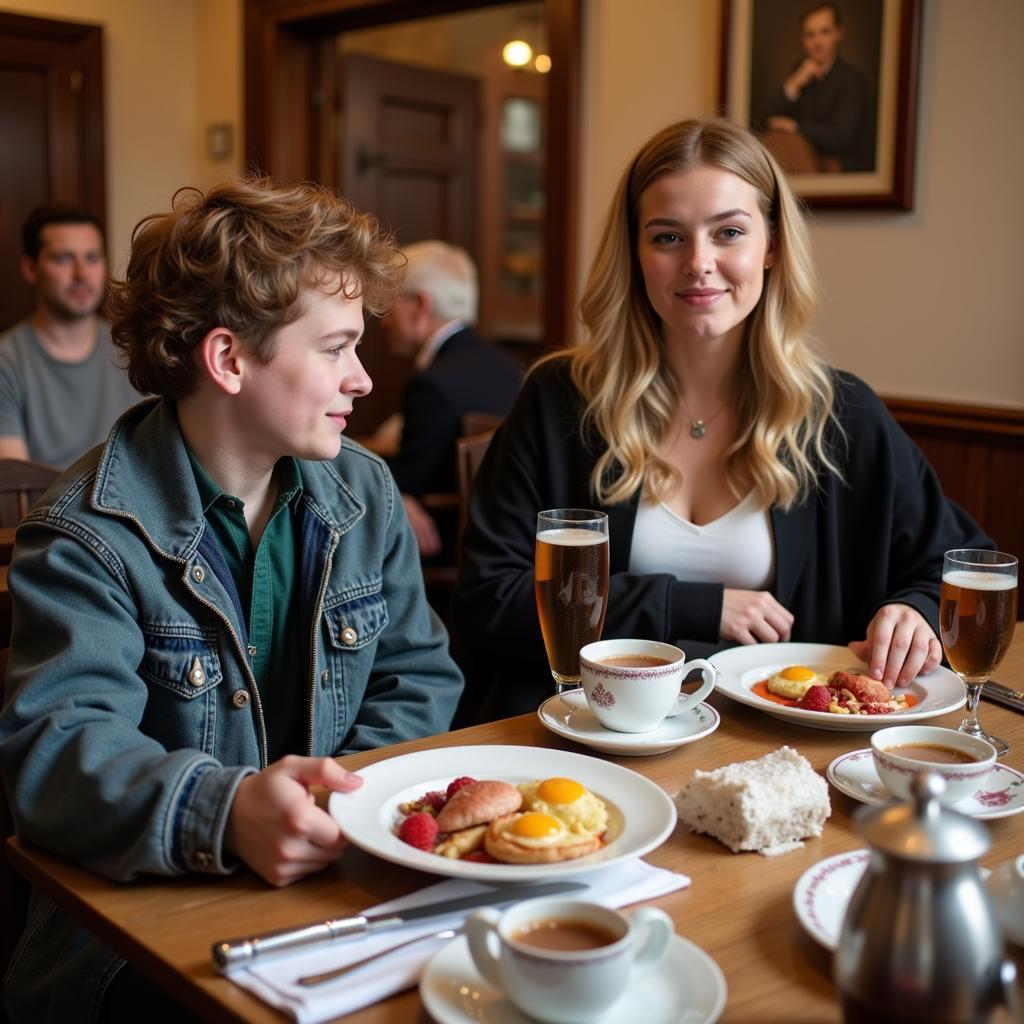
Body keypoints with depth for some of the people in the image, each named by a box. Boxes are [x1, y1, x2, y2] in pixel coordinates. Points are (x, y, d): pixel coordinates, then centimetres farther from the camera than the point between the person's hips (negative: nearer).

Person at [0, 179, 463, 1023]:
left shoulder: (365, 492, 7)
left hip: (343, 889, 6)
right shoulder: (88, 534, -11)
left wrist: (349, 796, -10)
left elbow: (420, 675, 10)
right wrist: (225, 813, -41)